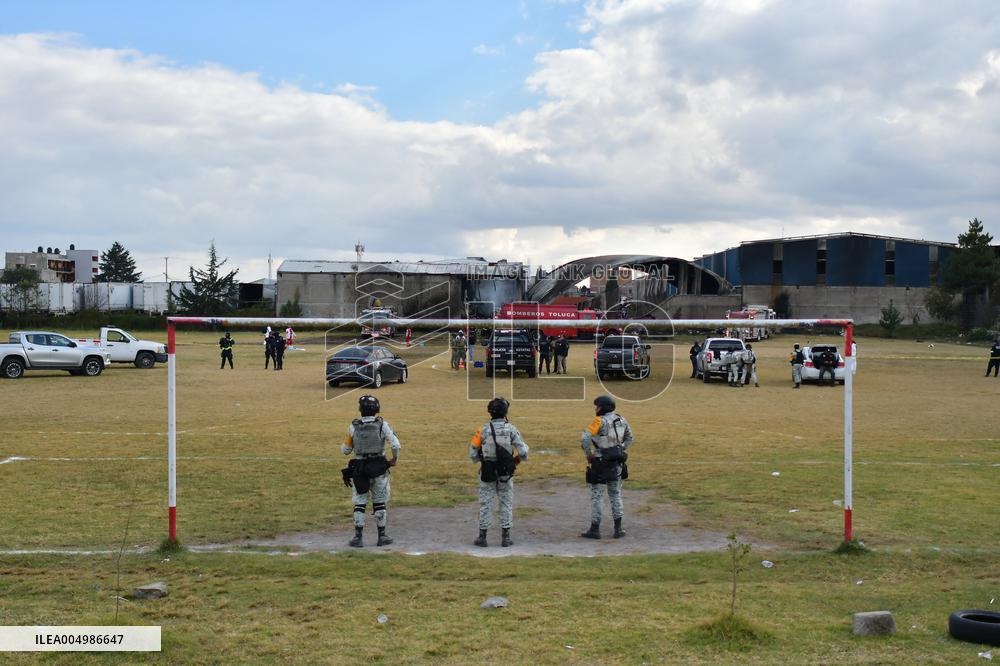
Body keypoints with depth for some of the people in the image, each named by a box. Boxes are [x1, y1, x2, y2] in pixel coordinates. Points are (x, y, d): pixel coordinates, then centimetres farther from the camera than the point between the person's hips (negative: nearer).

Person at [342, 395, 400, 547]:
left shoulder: (353, 427, -4)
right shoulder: (382, 425, -7)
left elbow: (346, 450, 4)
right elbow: (395, 445, -14)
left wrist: (343, 446, 26)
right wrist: (395, 459, 3)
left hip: (359, 469, 0)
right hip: (379, 468, 0)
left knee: (359, 504, 8)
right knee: (380, 503, 11)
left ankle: (358, 537, 5)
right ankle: (382, 536, 15)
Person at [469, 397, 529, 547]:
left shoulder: (484, 430, -8)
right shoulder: (511, 429, -9)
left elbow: (473, 453, -5)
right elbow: (523, 451, -11)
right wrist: (517, 459, 10)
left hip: (487, 473, 0)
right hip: (506, 472, 0)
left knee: (485, 504, 8)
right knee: (506, 503, 11)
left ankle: (482, 536, 11)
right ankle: (505, 537, 11)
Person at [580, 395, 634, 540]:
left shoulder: (600, 421, -17)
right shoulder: (621, 420, 4)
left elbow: (585, 438, -27)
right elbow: (629, 437, 18)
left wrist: (588, 455, -14)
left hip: (600, 464, -6)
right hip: (617, 463, 6)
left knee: (596, 496, 4)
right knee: (615, 495, 15)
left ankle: (595, 529, 8)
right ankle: (618, 529, 14)